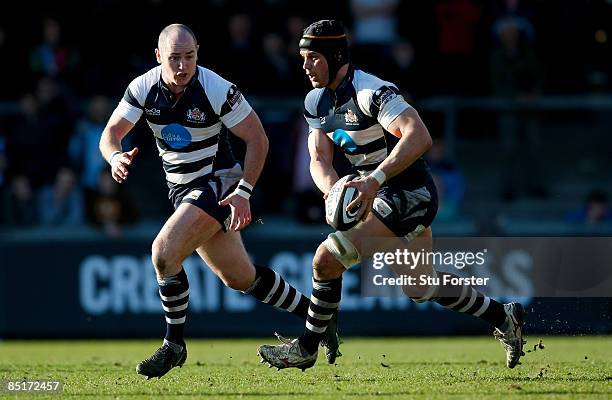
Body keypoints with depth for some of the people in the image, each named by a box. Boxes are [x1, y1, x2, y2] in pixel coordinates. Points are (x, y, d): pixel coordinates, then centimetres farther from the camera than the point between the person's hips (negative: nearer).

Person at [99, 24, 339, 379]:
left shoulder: (217, 90, -21)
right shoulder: (143, 88, -8)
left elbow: (258, 140, -13)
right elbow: (111, 134, -6)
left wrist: (244, 192, -20)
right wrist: (116, 157, -30)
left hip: (217, 183, -6)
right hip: (182, 189, 6)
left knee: (164, 252, -24)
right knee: (239, 277, 15)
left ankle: (174, 346, -9)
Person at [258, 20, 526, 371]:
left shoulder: (371, 92, -23)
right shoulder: (317, 102, 5)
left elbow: (420, 138, -35)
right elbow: (320, 160, -1)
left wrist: (374, 179, -43)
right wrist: (334, 189, -24)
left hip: (410, 196, -10)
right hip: (385, 197, 10)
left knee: (327, 260, -17)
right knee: (420, 289, 23)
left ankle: (307, 348, -1)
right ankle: (503, 317, 38)